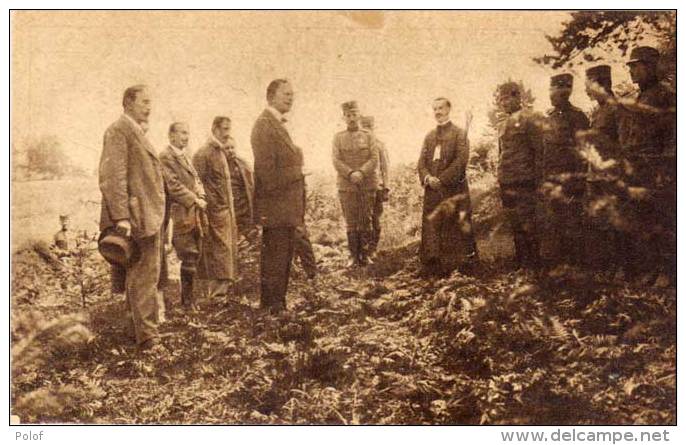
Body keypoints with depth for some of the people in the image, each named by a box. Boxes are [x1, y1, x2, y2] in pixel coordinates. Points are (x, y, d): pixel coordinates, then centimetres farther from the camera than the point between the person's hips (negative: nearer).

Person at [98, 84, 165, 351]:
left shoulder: (136, 132, 20)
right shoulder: (118, 130, -10)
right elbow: (113, 176, -18)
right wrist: (121, 216, -25)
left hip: (150, 217, 10)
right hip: (136, 218, -10)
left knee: (147, 276, 17)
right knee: (143, 277, -7)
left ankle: (145, 328, 29)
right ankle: (147, 336, -3)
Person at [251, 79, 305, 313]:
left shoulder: (279, 124, 18)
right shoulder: (264, 125, -13)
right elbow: (267, 170, -20)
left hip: (287, 209, 9)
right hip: (275, 208, -9)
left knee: (283, 256, 14)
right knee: (274, 257, -3)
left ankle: (278, 303, 23)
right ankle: (271, 306, 5)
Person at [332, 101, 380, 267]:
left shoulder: (368, 136, 7)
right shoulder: (338, 137, 6)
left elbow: (374, 159, -2)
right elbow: (336, 161, -2)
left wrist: (361, 173, -18)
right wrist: (350, 174, -17)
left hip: (367, 185, 0)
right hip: (346, 186, 0)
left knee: (366, 222, 4)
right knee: (351, 222, 2)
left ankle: (365, 254, 13)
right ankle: (354, 255, 10)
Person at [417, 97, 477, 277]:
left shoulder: (459, 134, 0)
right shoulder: (429, 136, 18)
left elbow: (461, 160, -11)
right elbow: (421, 162, 12)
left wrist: (442, 179, -16)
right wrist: (428, 178, -8)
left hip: (454, 189, -5)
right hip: (432, 190, 5)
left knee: (456, 227, -3)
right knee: (431, 228, 2)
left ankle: (463, 264, 4)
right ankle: (435, 268, 6)